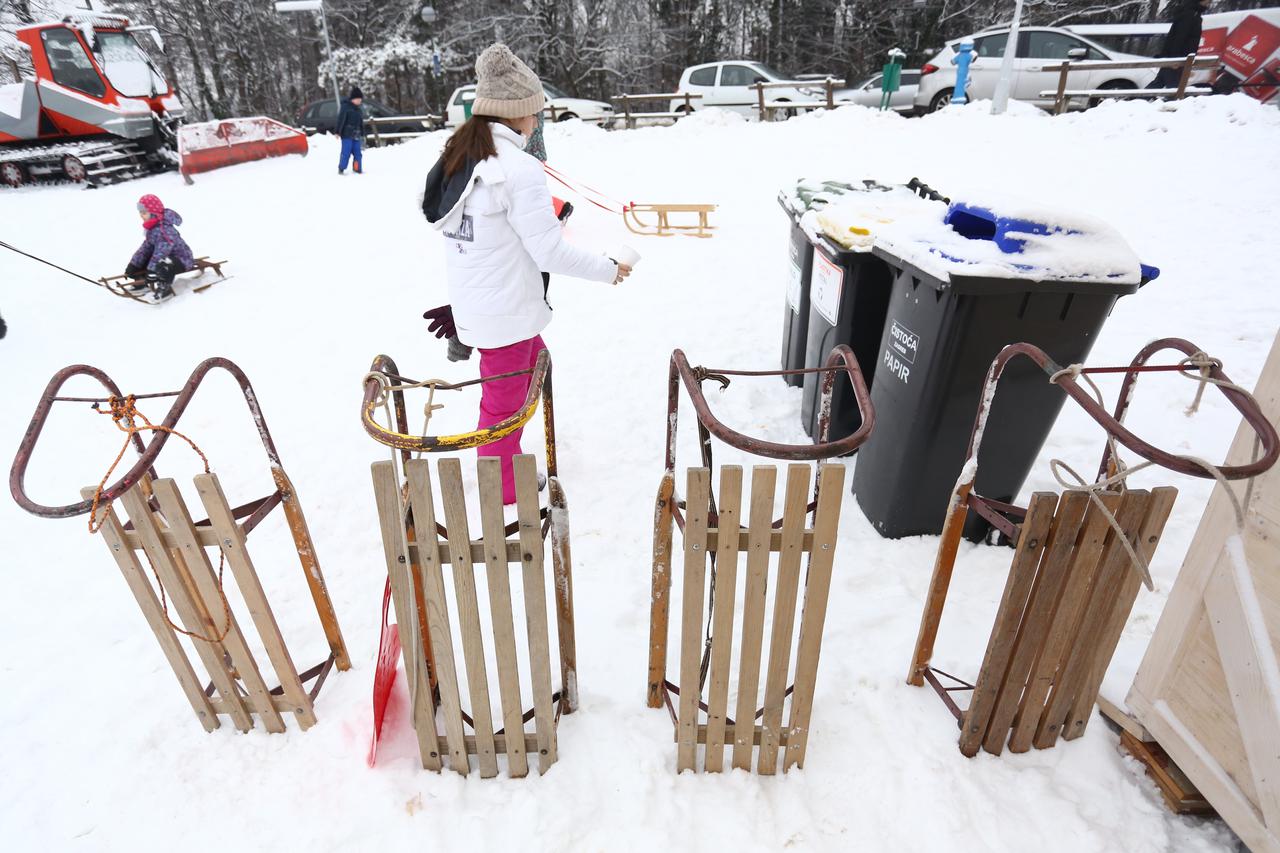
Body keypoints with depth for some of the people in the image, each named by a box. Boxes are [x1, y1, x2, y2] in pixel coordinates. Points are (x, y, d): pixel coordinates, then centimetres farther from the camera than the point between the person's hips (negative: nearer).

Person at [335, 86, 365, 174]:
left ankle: (357, 169, 15)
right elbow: (341, 120, -10)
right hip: (347, 134, -7)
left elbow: (361, 123, 24)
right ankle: (341, 169, 0)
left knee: (358, 153, 6)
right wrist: (337, 132, -14)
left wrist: (362, 134, 24)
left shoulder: (359, 110, 16)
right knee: (346, 152, -7)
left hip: (356, 135, 7)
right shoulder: (345, 107, -6)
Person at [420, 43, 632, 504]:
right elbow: (550, 252, -19)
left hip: (471, 302, 9)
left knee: (535, 362, 28)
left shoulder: (456, 157, 6)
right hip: (505, 310, -9)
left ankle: (503, 459, 39)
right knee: (504, 400, 7)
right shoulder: (519, 169, -21)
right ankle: (501, 492, 27)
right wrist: (610, 269, -7)